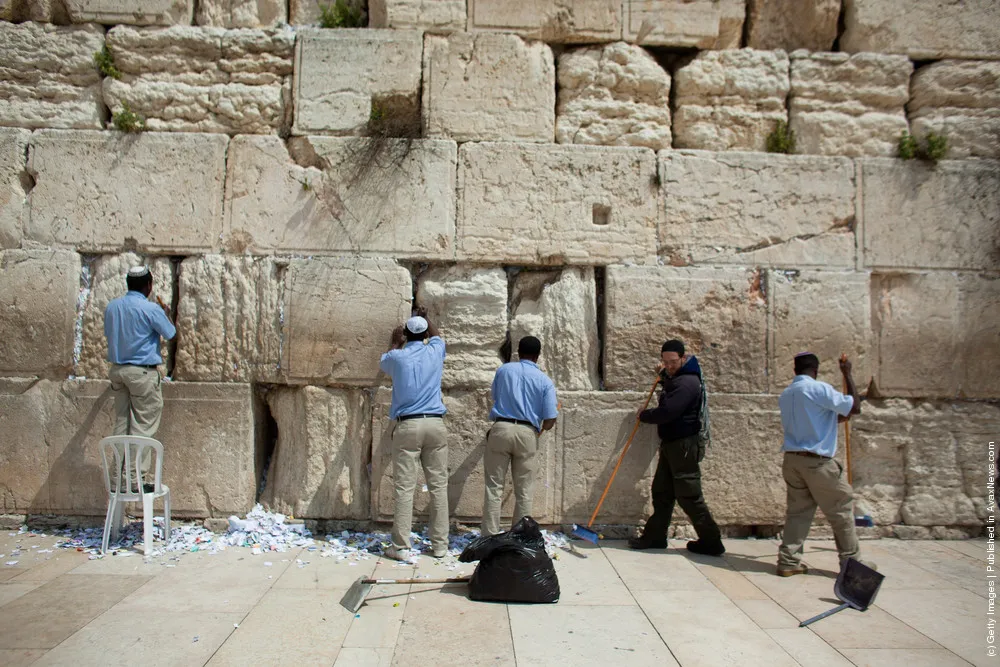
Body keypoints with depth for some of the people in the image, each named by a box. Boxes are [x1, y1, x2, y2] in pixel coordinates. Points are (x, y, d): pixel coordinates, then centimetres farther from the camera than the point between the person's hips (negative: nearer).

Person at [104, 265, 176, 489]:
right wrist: (166, 315, 16)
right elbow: (170, 334, -3)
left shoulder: (112, 307, 6)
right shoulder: (150, 309, -13)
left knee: (121, 425, 13)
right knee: (144, 426, 0)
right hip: (143, 372, -7)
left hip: (117, 369, 7)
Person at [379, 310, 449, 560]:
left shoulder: (397, 357, 2)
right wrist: (426, 319, 49)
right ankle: (440, 544, 9)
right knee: (439, 486, 5)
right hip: (435, 424, 2)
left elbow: (383, 364, 28)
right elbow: (437, 336, 32)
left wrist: (394, 343, 42)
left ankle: (401, 546, 0)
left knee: (405, 487, -1)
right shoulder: (435, 352, 7)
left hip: (407, 426, -2)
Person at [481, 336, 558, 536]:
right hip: (527, 433, 0)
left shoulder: (504, 370, 7)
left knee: (494, 487, 4)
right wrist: (541, 429, 19)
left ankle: (490, 537, 3)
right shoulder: (545, 380, 2)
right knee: (524, 492, 9)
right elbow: (550, 419, -3)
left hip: (501, 428, 1)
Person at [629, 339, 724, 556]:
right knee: (661, 492, 14)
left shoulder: (687, 382, -19)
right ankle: (655, 536, 23)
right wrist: (663, 374, 20)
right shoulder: (674, 378, 13)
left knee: (689, 496, -4)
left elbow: (666, 412, -27)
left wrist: (644, 415, -8)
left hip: (683, 445, -10)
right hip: (670, 443, 10)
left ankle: (711, 542, 7)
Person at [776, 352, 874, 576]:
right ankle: (851, 561, 18)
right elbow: (855, 407, -8)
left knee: (798, 510, 12)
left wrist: (837, 418, 30)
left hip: (792, 460, 7)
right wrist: (847, 374, 0)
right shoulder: (819, 389, -13)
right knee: (841, 509, 9)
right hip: (817, 462, -7)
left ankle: (788, 561, 9)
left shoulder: (786, 394, 11)